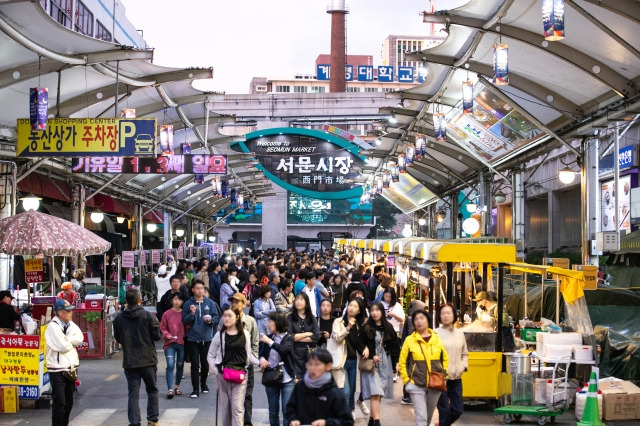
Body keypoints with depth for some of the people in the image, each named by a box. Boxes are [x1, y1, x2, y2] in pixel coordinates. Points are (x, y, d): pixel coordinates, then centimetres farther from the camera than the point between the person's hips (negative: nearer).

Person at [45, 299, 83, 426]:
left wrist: (67, 339, -15)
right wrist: (72, 342, -3)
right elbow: (62, 346, -22)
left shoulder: (70, 324, 10)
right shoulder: (53, 326, -15)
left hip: (70, 368, 8)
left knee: (69, 402, 15)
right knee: (59, 402, -8)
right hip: (58, 370, -8)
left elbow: (80, 338, -3)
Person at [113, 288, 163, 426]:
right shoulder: (148, 316, -11)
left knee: (133, 394, 4)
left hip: (129, 362, 1)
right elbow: (158, 335, -9)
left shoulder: (119, 319, -3)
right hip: (148, 359, -1)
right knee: (152, 390, 14)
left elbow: (118, 338, 8)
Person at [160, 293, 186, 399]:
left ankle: (177, 387, 28)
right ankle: (170, 390, -14)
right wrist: (166, 334, -14)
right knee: (170, 365, -13)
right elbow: (162, 328, 2)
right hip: (170, 343, -2)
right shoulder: (167, 314, 0)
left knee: (180, 366, 12)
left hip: (182, 343, 2)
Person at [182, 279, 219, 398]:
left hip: (207, 338, 2)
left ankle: (203, 384, 32)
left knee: (205, 364, 12)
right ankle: (195, 389, -1)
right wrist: (191, 314, -19)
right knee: (195, 364, -4)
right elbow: (184, 321, -2)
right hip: (193, 338, -1)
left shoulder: (210, 303, 3)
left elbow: (217, 318, 2)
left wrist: (210, 319, -18)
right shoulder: (188, 304, 0)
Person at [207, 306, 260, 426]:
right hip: (223, 375, 1)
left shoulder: (245, 334, 0)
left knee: (237, 407, -5)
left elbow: (248, 354, 10)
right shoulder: (220, 335, -1)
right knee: (224, 406, 9)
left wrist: (259, 362, -4)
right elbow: (210, 356, 5)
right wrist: (217, 371, -5)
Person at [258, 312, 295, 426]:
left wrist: (270, 342, -18)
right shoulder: (268, 337, 7)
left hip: (287, 380, -4)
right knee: (273, 411, 11)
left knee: (287, 410, -5)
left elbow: (283, 350, -23)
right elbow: (261, 353, 8)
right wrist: (262, 359, -13)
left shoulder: (288, 338, -5)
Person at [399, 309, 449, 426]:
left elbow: (445, 359, 15)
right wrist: (406, 380, -5)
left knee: (429, 416, 15)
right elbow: (402, 362, 1)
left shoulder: (437, 339, 4)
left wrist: (443, 376, 6)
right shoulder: (409, 340, -3)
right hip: (417, 385, -3)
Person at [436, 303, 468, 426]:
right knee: (445, 410, -3)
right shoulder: (436, 333, -5)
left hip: (456, 378, 5)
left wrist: (464, 366, 2)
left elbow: (464, 353, 18)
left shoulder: (460, 333, 10)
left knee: (457, 410, 8)